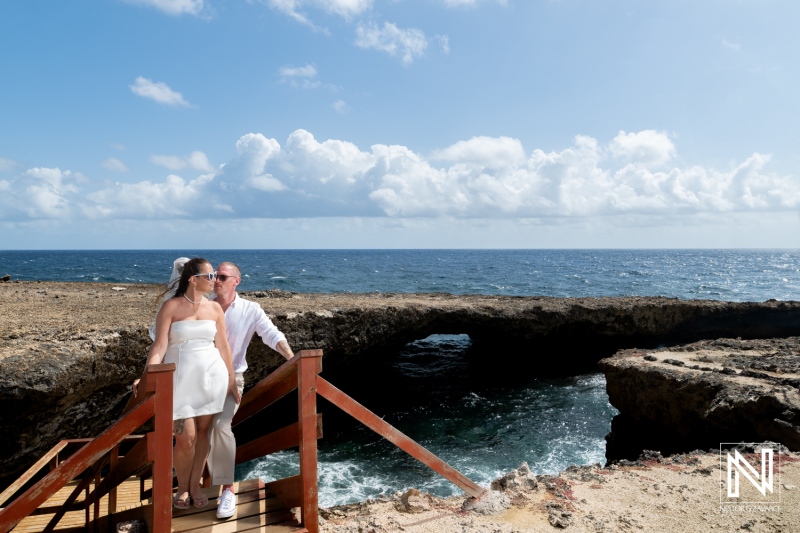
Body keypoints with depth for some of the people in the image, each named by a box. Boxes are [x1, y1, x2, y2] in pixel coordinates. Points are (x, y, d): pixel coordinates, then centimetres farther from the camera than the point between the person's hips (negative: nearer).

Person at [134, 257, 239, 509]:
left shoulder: (215, 308, 6)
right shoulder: (171, 306, -5)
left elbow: (223, 346, 9)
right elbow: (159, 346, -10)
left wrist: (231, 381, 11)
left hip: (212, 375, 3)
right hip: (181, 376, -3)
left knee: (203, 433, 7)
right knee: (186, 438, -2)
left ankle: (195, 485, 25)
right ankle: (182, 488, 23)